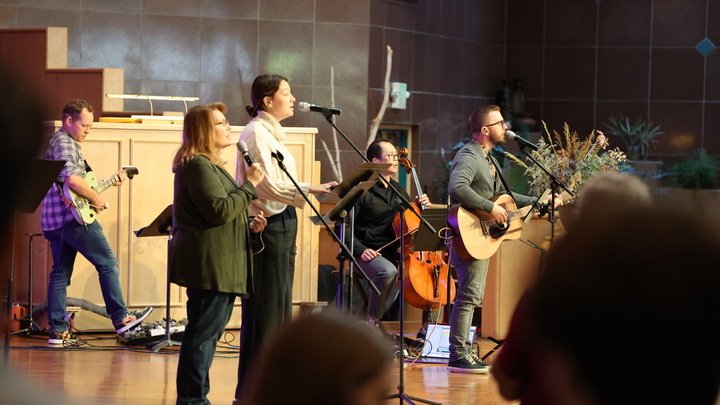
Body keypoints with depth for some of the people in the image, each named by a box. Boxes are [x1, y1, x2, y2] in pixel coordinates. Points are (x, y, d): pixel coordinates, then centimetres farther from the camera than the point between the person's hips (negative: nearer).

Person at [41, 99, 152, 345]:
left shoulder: (64, 142, 22)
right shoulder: (64, 143, -11)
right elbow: (72, 179, -26)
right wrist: (96, 199, -16)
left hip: (53, 219, 10)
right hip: (72, 216, -10)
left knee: (60, 272, 7)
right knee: (108, 263, -4)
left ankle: (58, 331, 6)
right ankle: (120, 318, -3)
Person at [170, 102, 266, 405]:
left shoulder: (209, 165, 22)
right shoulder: (198, 165, -13)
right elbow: (220, 209, -21)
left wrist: (248, 226, 13)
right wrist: (250, 184, -13)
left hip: (217, 267, 11)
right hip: (208, 264, -11)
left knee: (207, 334, 13)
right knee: (203, 333, -8)